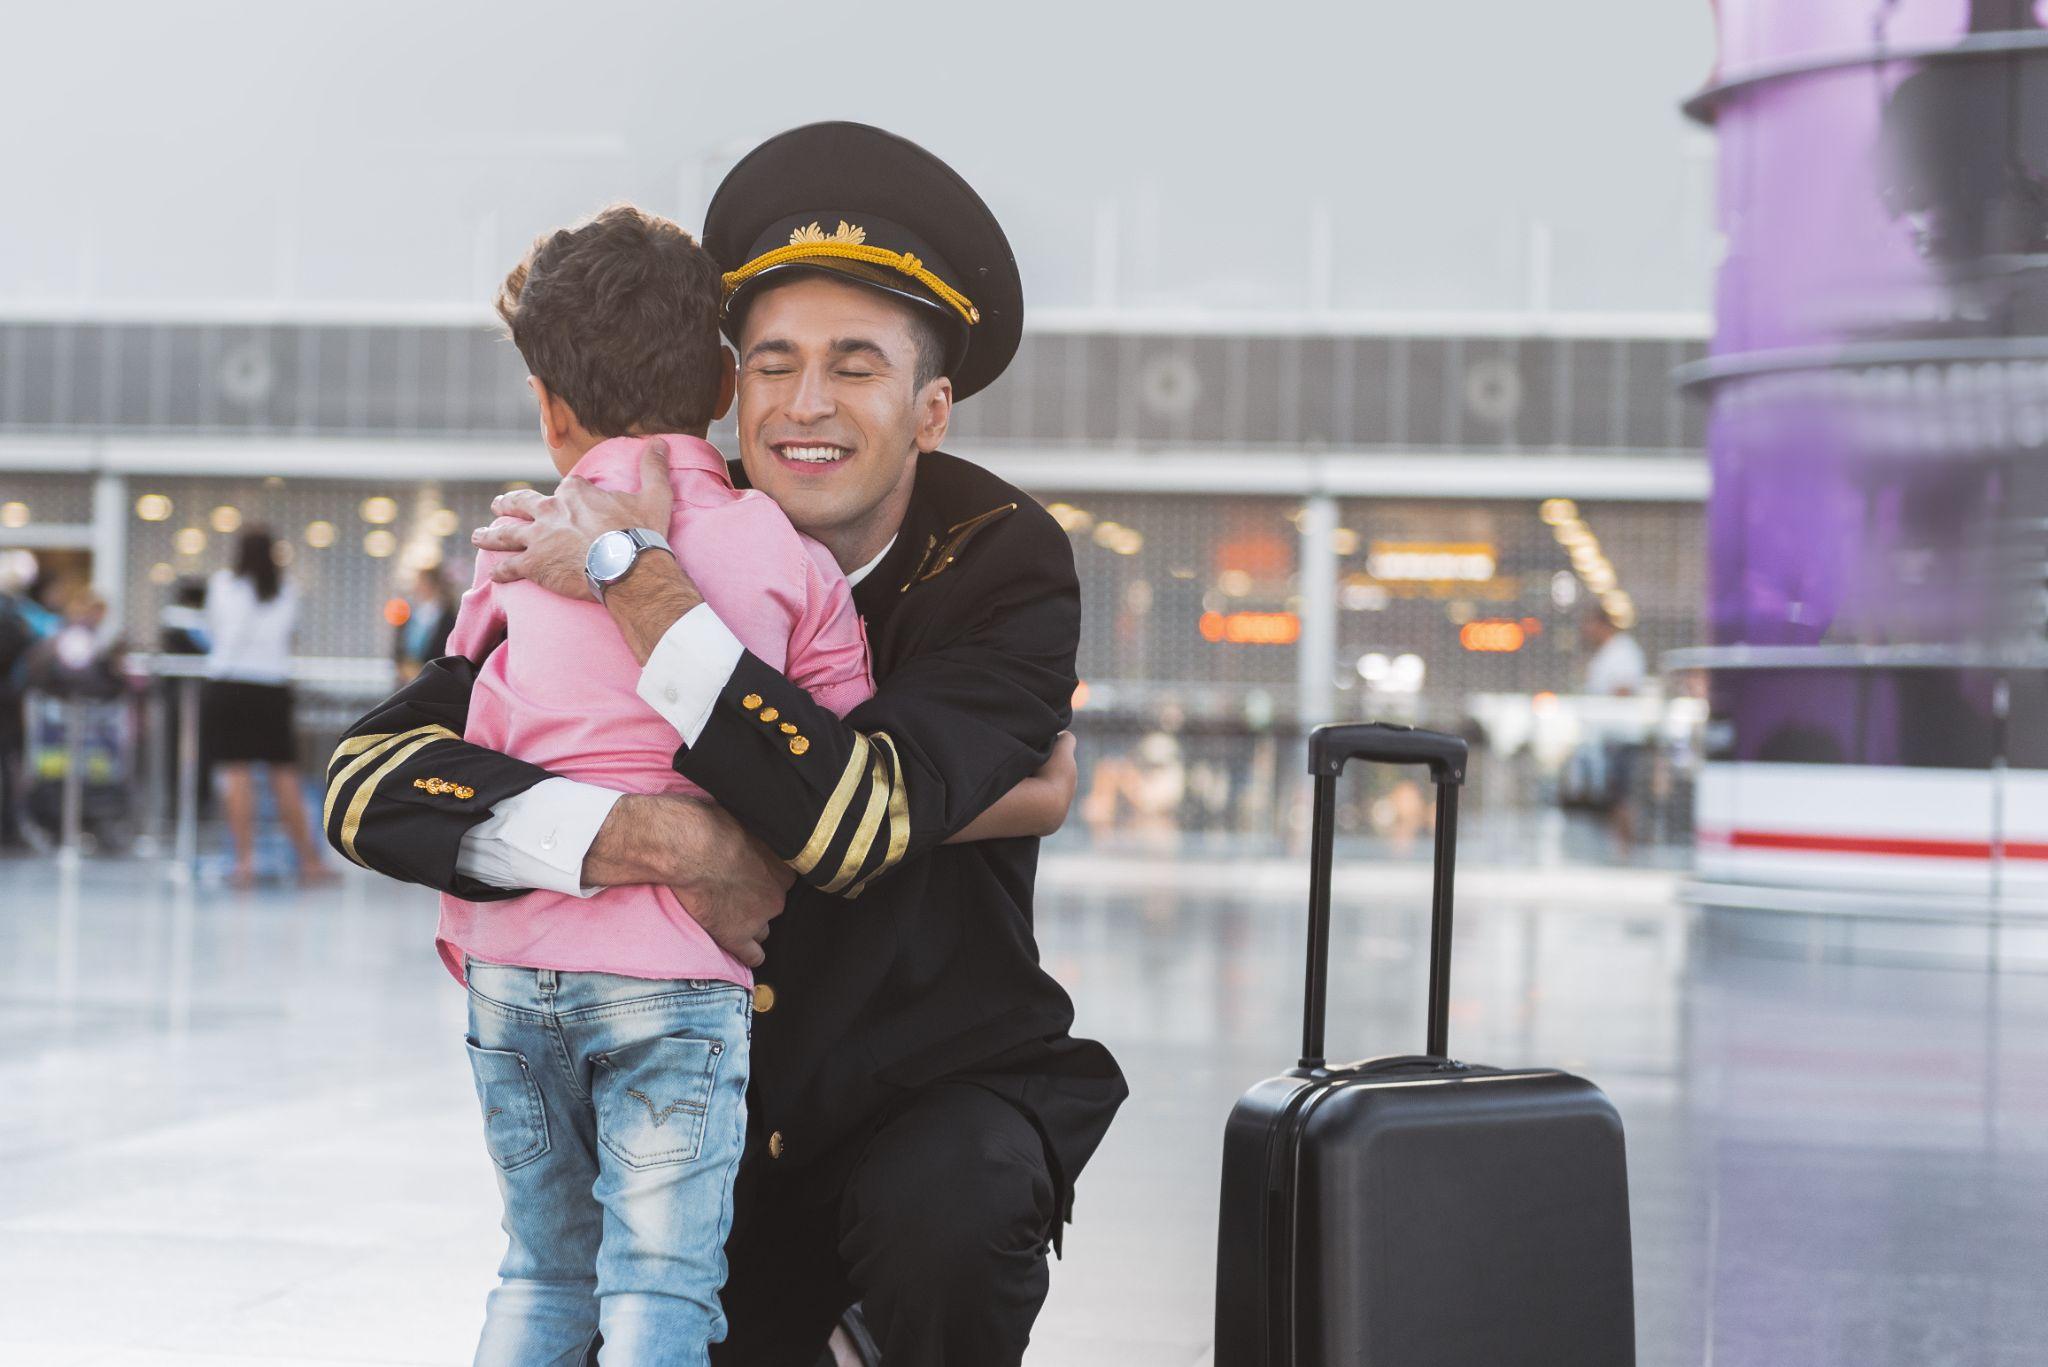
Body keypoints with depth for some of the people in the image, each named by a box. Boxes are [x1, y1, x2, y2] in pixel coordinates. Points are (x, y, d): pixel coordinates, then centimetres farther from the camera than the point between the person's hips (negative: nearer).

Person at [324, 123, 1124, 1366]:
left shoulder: (1007, 568, -14)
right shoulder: (661, 533, -8)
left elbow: (861, 820, -31)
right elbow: (374, 778, -19)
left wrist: (637, 588, -32)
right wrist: (637, 837, -35)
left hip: (949, 1083, -3)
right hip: (711, 1119, 3)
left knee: (938, 1222, -32)